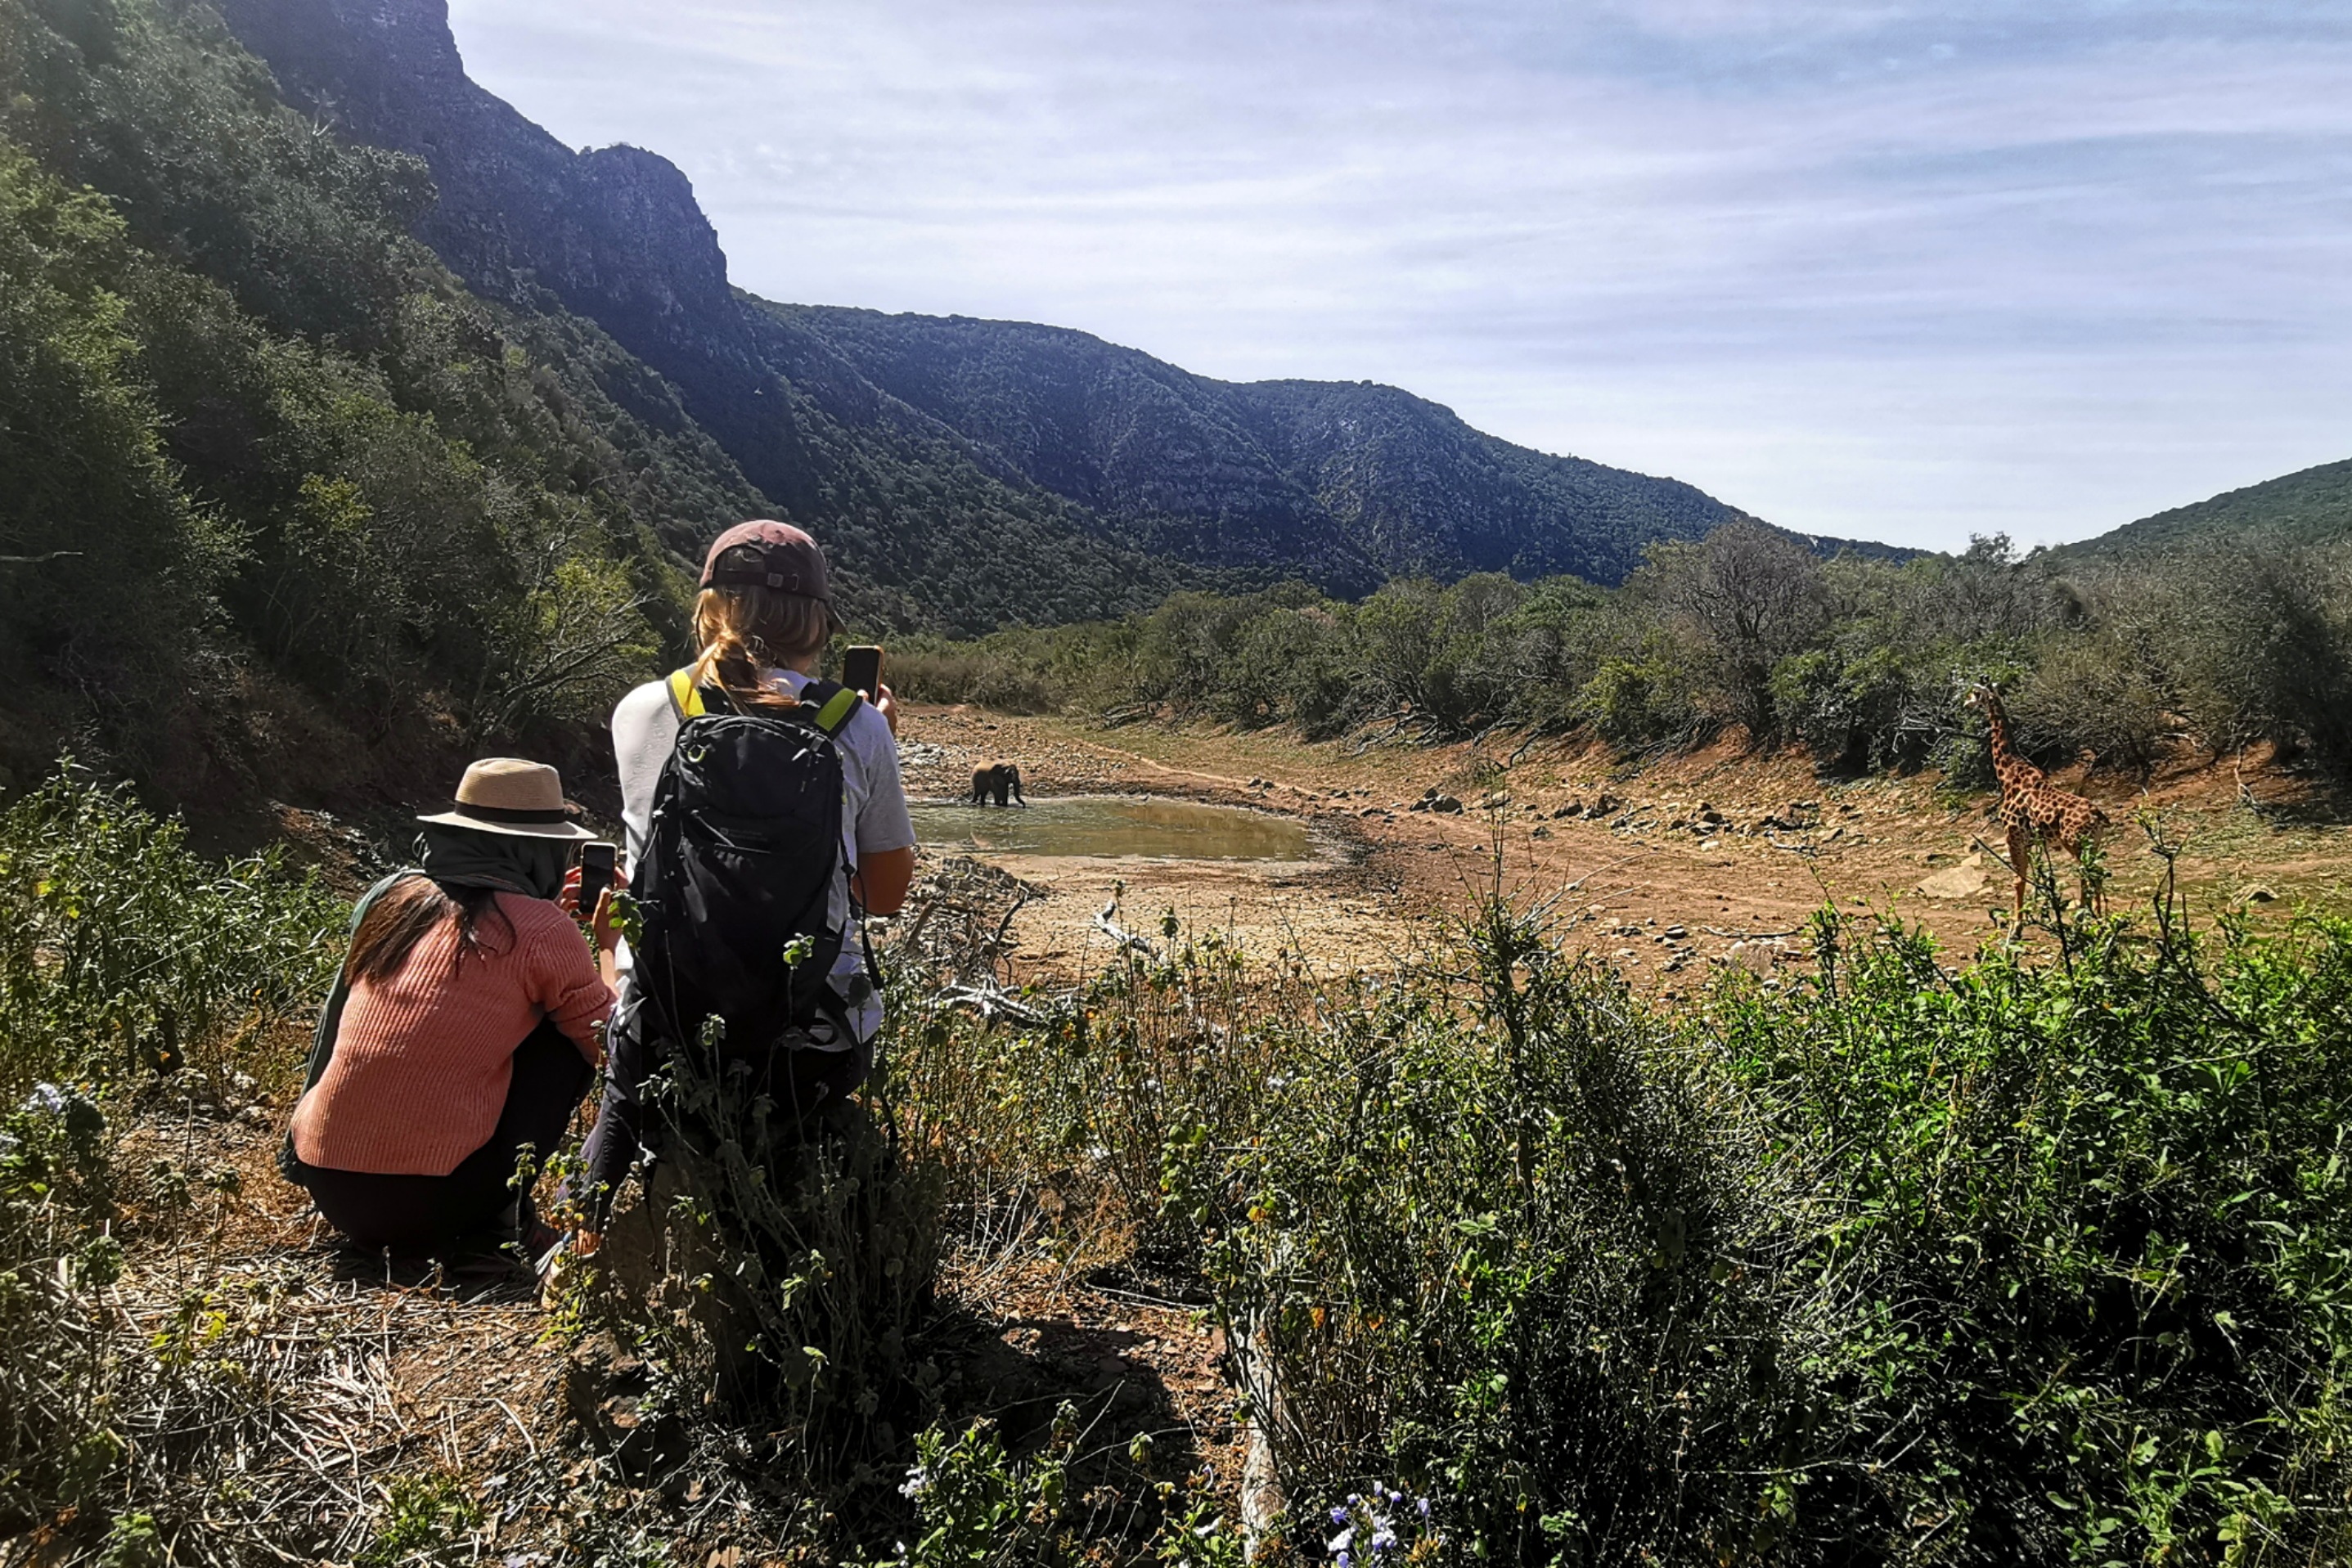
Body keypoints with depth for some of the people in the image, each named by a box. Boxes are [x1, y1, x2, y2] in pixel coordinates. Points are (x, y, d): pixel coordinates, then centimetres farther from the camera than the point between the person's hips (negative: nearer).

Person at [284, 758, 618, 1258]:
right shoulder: (541, 930, -8)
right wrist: (607, 940, 15)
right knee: (565, 1036, 11)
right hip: (432, 1202, -6)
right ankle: (505, 1220, 9)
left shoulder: (389, 896, 8)